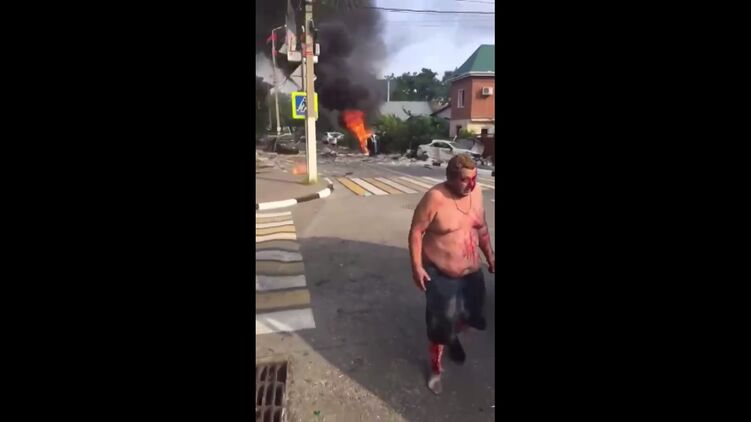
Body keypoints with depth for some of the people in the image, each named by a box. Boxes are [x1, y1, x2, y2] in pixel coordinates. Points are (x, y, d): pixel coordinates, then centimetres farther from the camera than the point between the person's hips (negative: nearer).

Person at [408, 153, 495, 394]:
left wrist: (489, 255, 14)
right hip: (440, 274, -6)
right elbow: (416, 232, -16)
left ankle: (454, 338, 55)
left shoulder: (476, 193, -4)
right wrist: (417, 267, -19)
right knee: (441, 323, 5)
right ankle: (436, 368, 30)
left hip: (471, 272, 6)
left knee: (470, 316, 20)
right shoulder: (435, 198, -22)